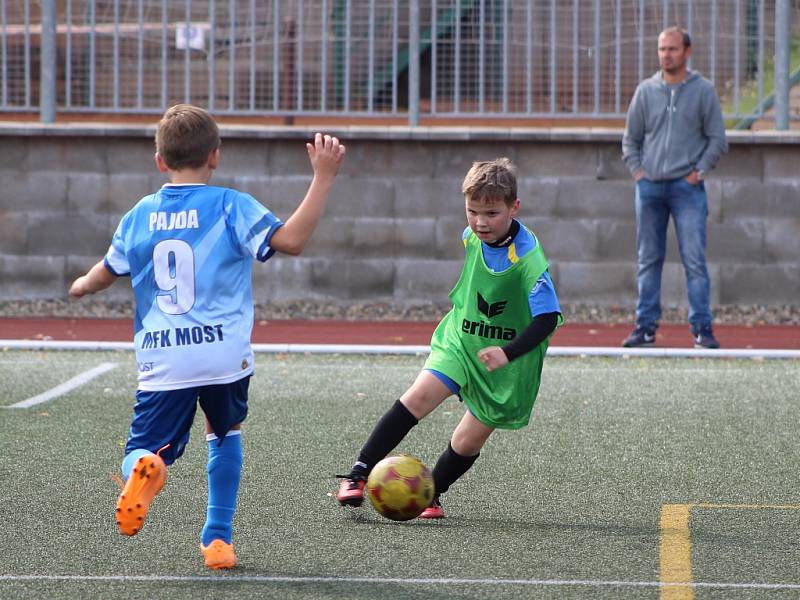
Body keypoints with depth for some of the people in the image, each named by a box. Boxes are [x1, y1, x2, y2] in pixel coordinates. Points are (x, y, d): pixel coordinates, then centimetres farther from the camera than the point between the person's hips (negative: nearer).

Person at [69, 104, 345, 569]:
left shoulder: (141, 215, 9)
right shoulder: (231, 207, -2)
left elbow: (107, 273, 20)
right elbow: (292, 239, -14)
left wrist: (82, 286, 44)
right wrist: (323, 178, -9)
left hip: (161, 360, 1)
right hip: (224, 355, -1)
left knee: (147, 452, 4)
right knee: (225, 433, 26)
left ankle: (143, 470, -34)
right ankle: (218, 538, 22)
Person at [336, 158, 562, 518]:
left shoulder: (528, 258, -24)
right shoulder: (472, 237, -4)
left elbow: (547, 319, -26)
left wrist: (508, 353, -37)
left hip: (507, 365, -4)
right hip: (461, 340, 4)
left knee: (468, 442, 0)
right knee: (420, 395, -18)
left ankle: (430, 495, 25)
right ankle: (359, 475, -17)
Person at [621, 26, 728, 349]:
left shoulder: (703, 90, 4)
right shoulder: (646, 90, 10)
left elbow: (717, 140, 5)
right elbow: (631, 138, 16)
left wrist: (699, 171, -5)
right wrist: (637, 169, 3)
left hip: (687, 186, -3)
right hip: (650, 186, 3)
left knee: (695, 259, -8)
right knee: (649, 260, 5)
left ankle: (702, 328, -7)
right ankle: (646, 326, 10)